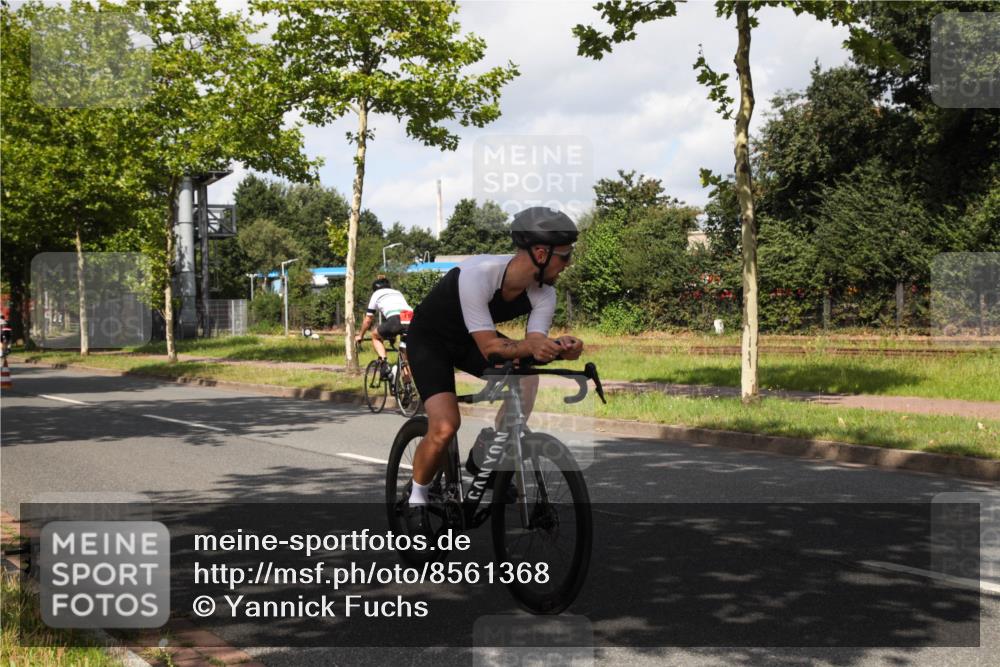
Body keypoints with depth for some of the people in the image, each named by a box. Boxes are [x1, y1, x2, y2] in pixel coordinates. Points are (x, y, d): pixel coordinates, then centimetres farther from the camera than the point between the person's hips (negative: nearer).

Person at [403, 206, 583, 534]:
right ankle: (416, 498, 3)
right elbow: (489, 347, -38)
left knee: (526, 375, -22)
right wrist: (530, 347, -55)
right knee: (445, 426, -23)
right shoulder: (477, 274, -37)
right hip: (429, 339, -6)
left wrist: (558, 347, -44)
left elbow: (534, 343, -23)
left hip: (469, 341, 6)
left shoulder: (544, 294, -17)